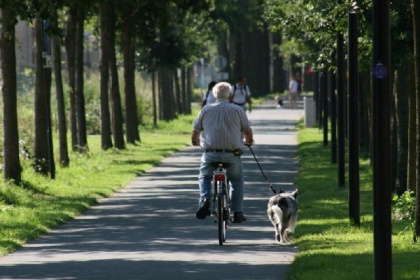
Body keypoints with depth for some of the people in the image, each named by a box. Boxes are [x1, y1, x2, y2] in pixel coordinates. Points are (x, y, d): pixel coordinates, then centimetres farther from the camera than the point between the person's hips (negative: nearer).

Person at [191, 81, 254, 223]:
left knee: (204, 177, 24)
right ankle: (237, 212, 13)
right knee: (237, 180, 20)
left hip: (210, 153, 1)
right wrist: (248, 141, 31)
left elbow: (195, 131, 11)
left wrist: (196, 142, 34)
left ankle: (204, 199, -4)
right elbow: (248, 131, 7)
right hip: (232, 154, -1)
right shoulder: (237, 110, 3)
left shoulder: (206, 110, 6)